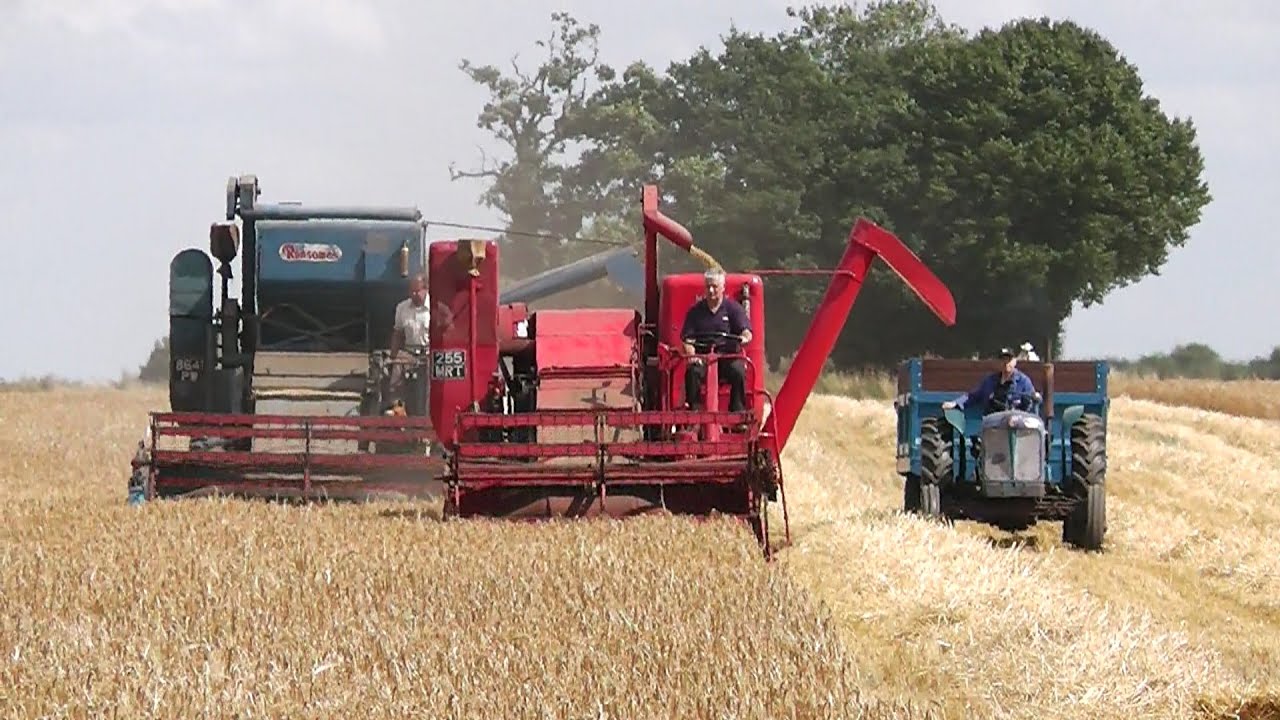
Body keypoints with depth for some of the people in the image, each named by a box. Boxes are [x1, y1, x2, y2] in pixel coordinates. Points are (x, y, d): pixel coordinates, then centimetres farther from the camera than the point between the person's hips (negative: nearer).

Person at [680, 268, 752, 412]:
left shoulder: (733, 308, 9)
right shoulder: (695, 311, 14)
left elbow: (746, 331, -3)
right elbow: (687, 338, 8)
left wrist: (744, 337, -29)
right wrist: (691, 355, -13)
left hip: (728, 357, -1)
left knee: (738, 371, -32)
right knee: (692, 372, -30)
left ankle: (737, 410, -24)